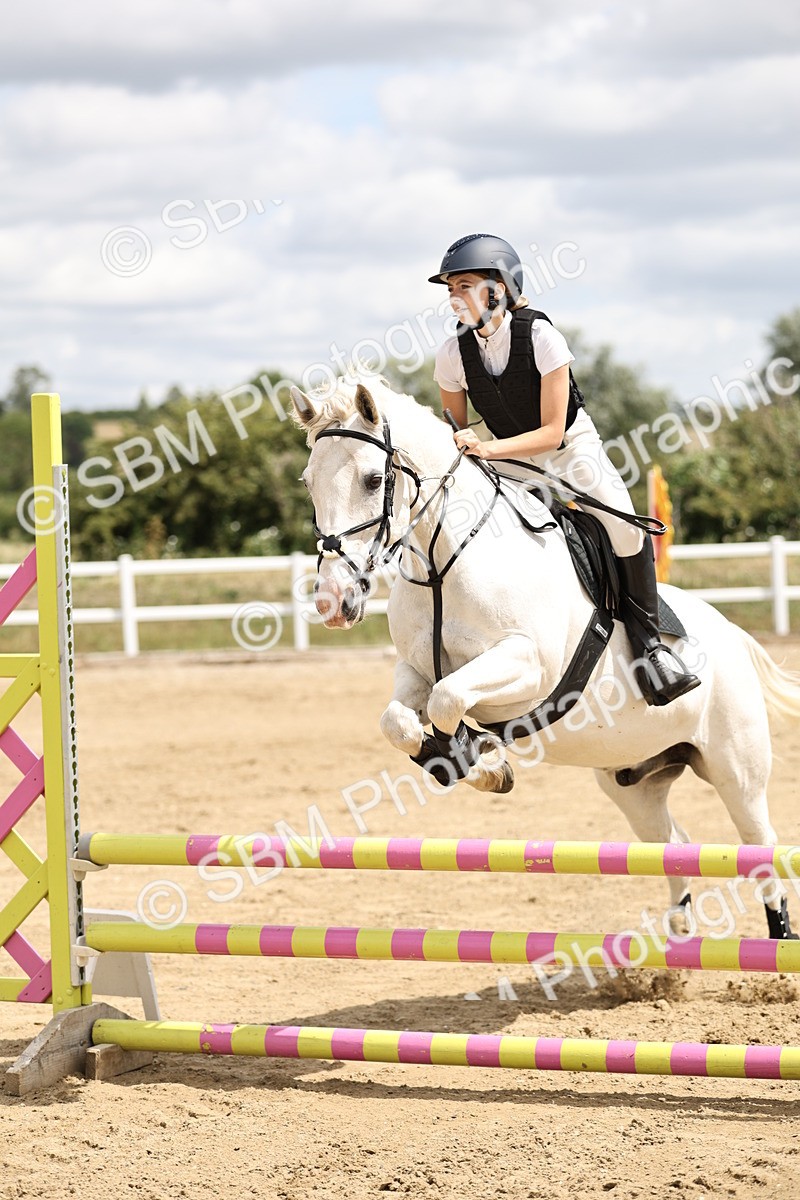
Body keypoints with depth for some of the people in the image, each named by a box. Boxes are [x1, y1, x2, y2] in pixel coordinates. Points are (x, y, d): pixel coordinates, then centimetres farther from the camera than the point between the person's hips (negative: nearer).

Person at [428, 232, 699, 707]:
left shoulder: (540, 335, -23)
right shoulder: (454, 354, -11)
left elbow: (552, 431, -22)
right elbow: (454, 431, 4)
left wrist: (489, 447, -34)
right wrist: (460, 444, -18)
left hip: (574, 449, -5)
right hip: (512, 464, 5)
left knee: (625, 527, -31)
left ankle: (647, 637, -12)